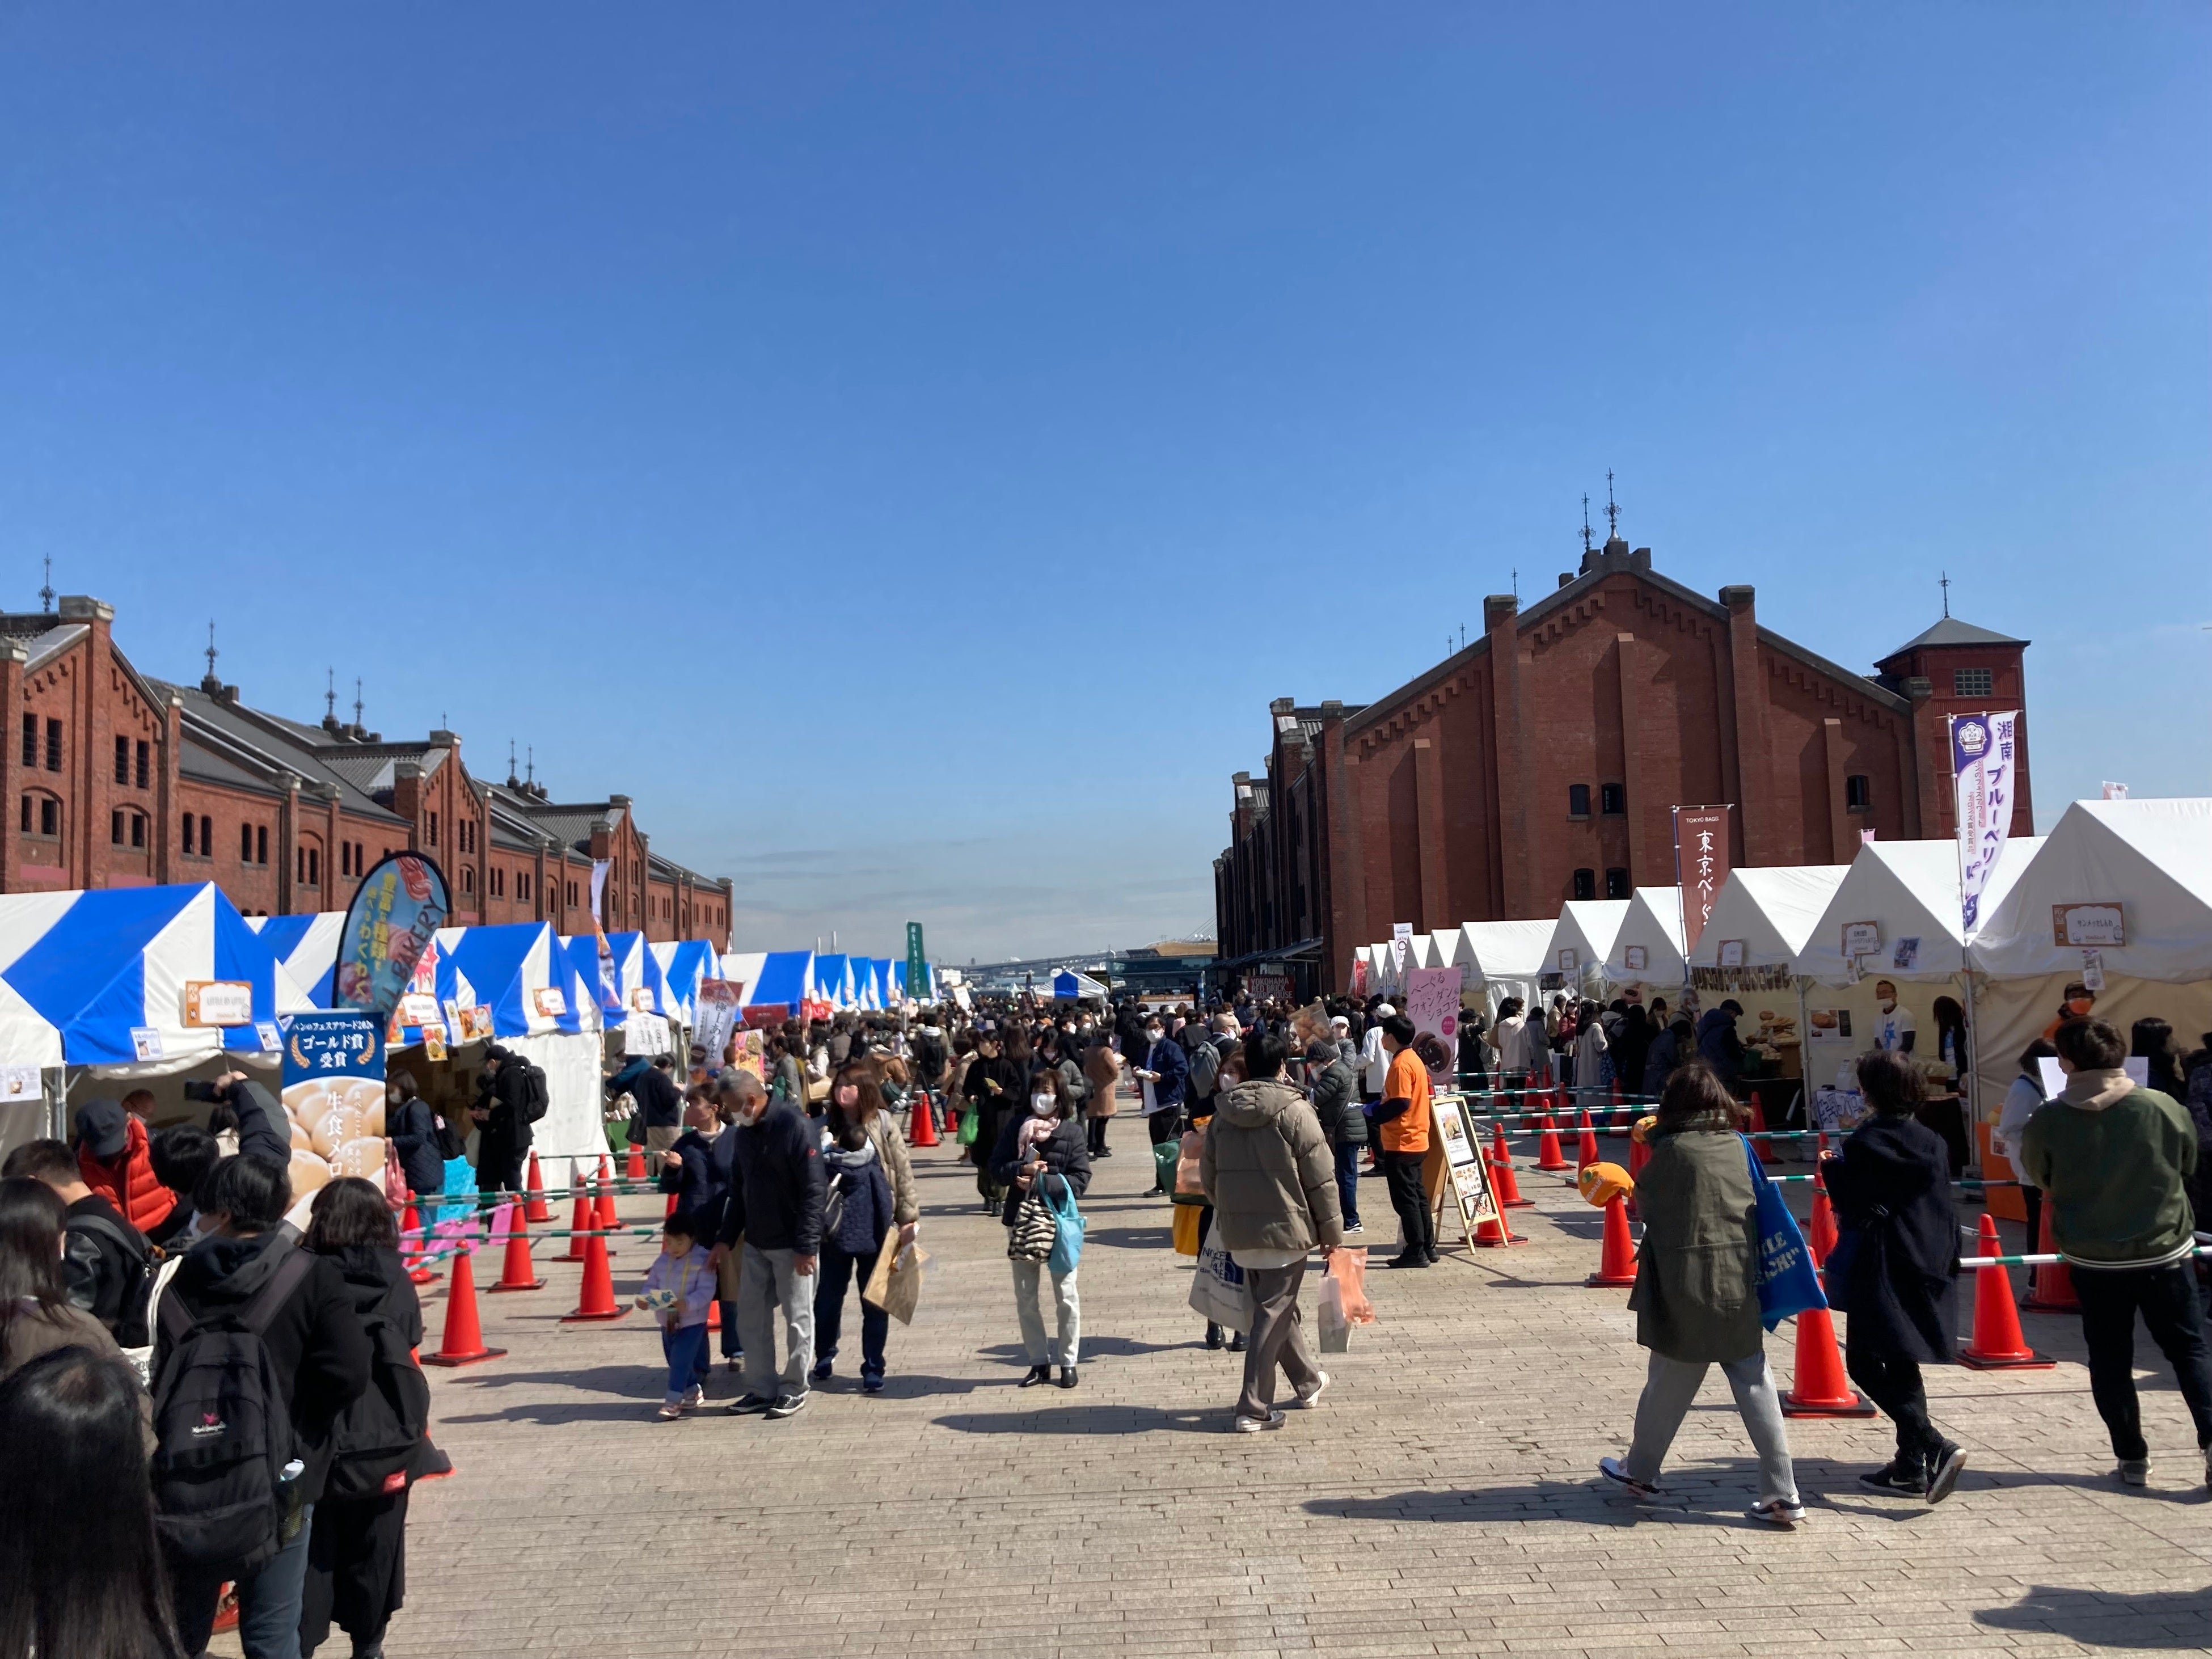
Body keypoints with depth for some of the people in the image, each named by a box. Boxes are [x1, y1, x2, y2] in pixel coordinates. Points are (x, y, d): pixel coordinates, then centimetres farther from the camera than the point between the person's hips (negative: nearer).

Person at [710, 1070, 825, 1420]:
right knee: (750, 1317, 11)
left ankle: (794, 1391, 17)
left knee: (797, 1318, 4)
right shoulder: (743, 1132, 7)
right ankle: (761, 1390, 23)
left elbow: (812, 1191, -18)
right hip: (755, 1243, 8)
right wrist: (726, 1240, 10)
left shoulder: (796, 1127, -17)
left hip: (792, 1245, -7)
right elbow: (739, 1190, 15)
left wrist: (807, 1246, -20)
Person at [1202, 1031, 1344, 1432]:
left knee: (1276, 1306, 21)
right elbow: (1320, 1178, -11)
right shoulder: (1294, 1110, -12)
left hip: (1238, 1233, 6)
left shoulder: (1223, 1114, 4)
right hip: (1285, 1229, -6)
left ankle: (1307, 1380, 38)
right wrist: (1332, 1230, -2)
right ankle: (1253, 1409, 2)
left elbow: (1208, 1177, 11)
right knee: (1273, 1315, 1)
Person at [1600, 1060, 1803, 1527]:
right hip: (1740, 1283, 4)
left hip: (1686, 1287, -4)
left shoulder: (1672, 1149, -10)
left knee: (1669, 1383, 11)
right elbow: (1756, 1204, 13)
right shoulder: (1737, 1144, 4)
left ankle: (1639, 1469, 29)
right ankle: (1782, 1495, 4)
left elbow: (1644, 1203, 1)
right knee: (1755, 1385, 5)